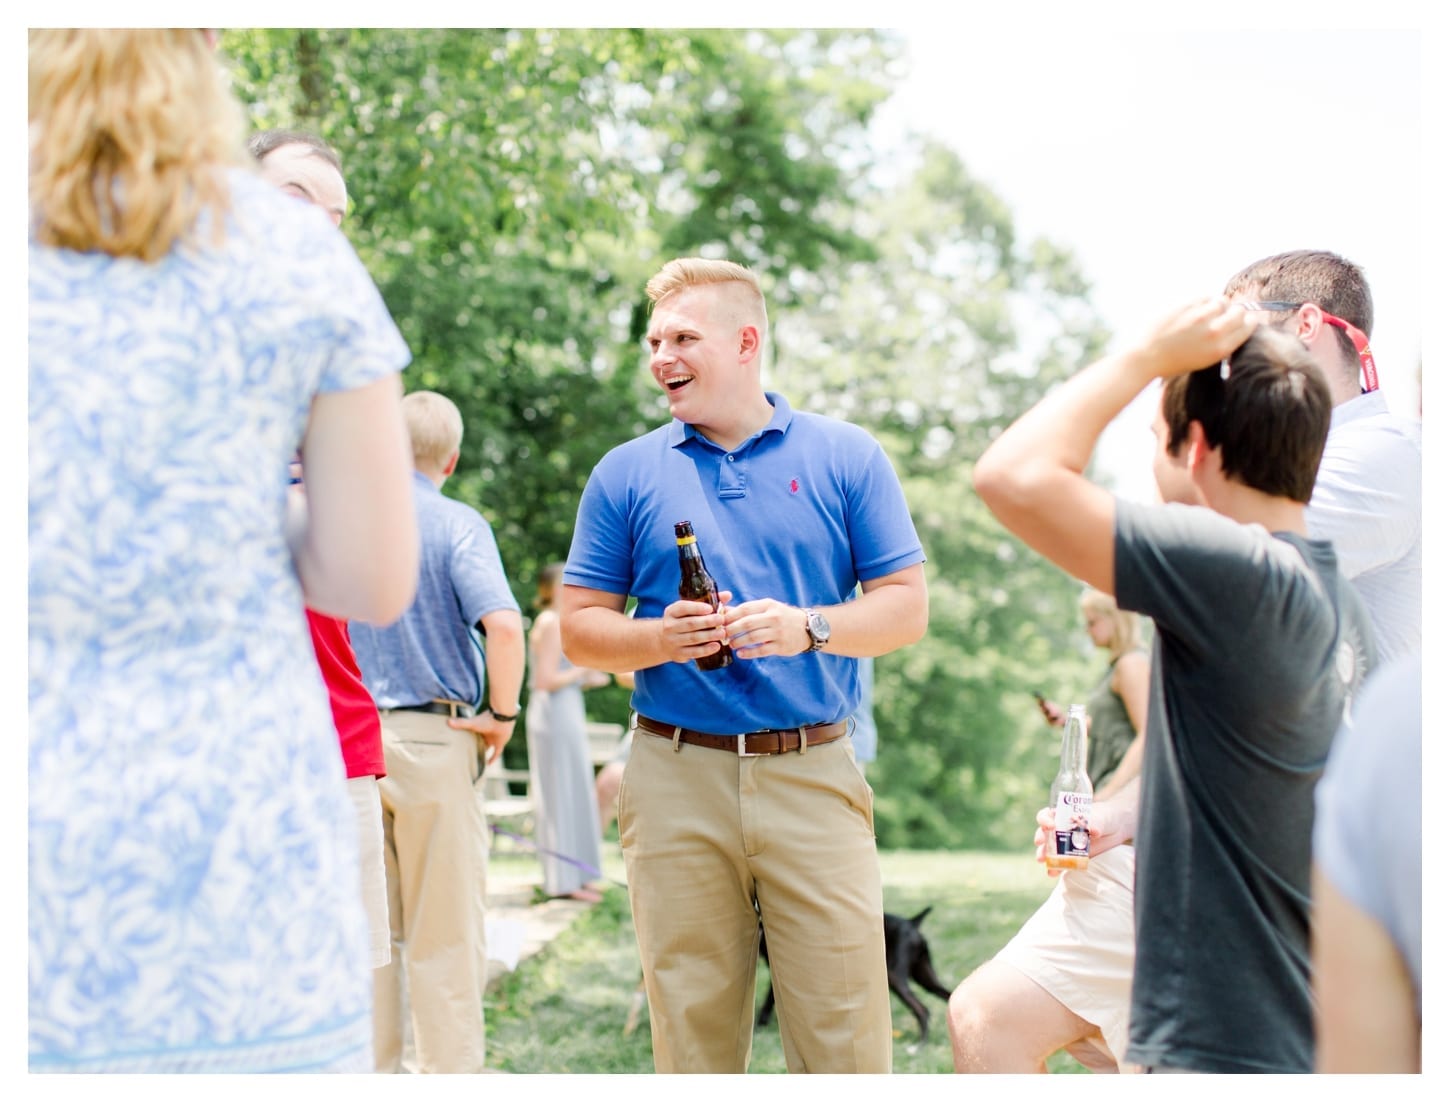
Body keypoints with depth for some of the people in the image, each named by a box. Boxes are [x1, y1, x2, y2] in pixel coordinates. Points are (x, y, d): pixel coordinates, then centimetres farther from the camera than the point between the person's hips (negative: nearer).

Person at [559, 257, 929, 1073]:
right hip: (677, 780, 1)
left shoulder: (847, 457, 6)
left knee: (845, 1025, -3)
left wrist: (807, 628, -14)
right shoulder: (627, 473, 9)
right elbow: (579, 629, 9)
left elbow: (907, 607, 4)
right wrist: (660, 638, -11)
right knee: (692, 1027, 4)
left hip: (814, 770, -1)